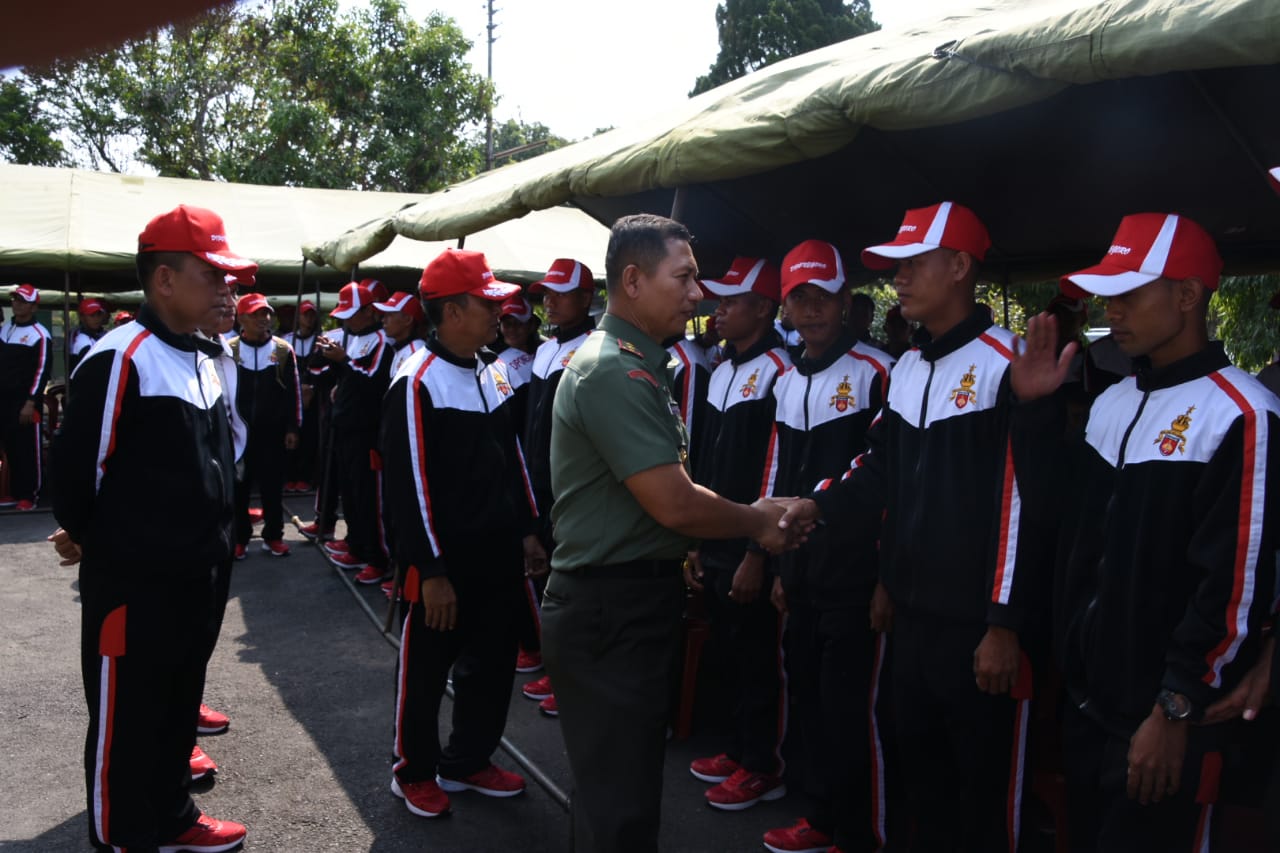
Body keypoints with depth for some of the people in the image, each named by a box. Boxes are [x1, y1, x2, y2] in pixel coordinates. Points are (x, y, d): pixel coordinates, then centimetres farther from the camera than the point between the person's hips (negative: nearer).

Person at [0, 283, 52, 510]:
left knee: (28, 450, -2)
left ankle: (30, 495, 6)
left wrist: (30, 402, -18)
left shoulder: (40, 335, -11)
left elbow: (42, 371, -14)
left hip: (25, 401, -7)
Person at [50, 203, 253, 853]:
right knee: (124, 724, 9)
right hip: (131, 585, -8)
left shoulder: (203, 365, 9)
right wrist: (89, 540, 0)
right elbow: (76, 466, -15)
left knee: (178, 708, 22)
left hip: (196, 579, 8)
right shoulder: (119, 359, -19)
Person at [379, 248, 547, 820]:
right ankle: (414, 772, 31)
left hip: (497, 553, 7)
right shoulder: (417, 382, -17)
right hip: (445, 560, -7)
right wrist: (430, 570, -18)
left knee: (492, 664, 17)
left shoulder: (495, 373, 7)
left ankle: (467, 762, 35)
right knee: (425, 669, 11)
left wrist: (527, 530, 14)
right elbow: (410, 484, -18)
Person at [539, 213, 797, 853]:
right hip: (611, 608, -10)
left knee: (615, 787, 24)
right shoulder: (615, 371, -20)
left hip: (636, 597, 10)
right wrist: (760, 523, -7)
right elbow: (675, 504, -23)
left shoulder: (637, 363, 14)